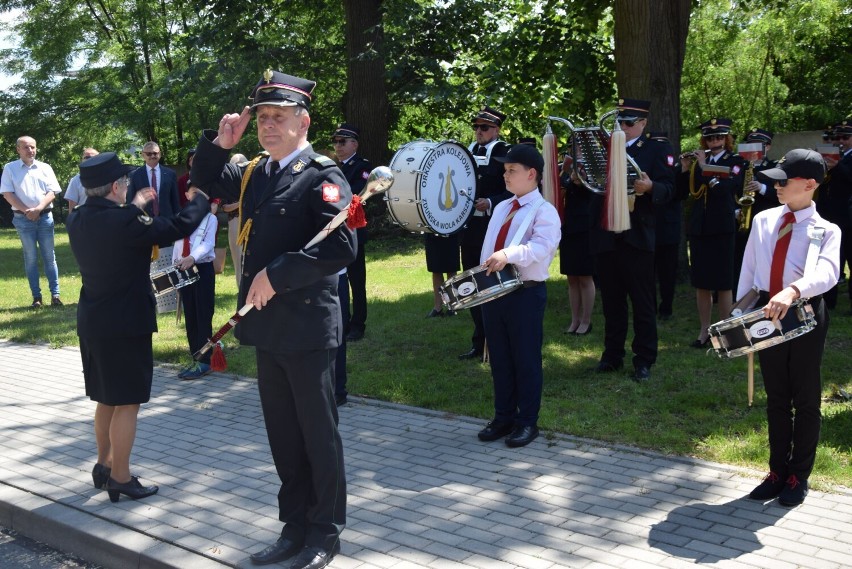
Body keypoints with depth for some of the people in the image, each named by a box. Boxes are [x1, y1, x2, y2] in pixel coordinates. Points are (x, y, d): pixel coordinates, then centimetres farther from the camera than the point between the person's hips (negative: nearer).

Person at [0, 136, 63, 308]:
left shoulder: (45, 168, 8)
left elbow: (52, 193, 2)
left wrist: (38, 209, -13)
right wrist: (26, 211, -12)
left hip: (45, 216, 1)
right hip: (23, 219, -1)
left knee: (49, 256, 2)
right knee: (31, 258, 1)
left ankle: (55, 294, 4)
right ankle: (36, 296, 3)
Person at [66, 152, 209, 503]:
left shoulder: (76, 220, 2)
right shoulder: (124, 222, -21)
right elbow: (180, 226, -16)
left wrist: (134, 207, 28)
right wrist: (204, 197, -1)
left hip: (92, 324, 8)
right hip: (126, 325, -8)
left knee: (106, 399, 21)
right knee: (126, 403, 3)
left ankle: (104, 465, 33)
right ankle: (120, 478, 11)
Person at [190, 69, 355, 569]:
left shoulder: (322, 176, -13)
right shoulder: (254, 173, 11)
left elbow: (341, 247, -24)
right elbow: (207, 181, 26)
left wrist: (277, 274, -21)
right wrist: (220, 144, 6)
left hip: (308, 327, -8)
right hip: (267, 326, 8)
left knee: (318, 433, 6)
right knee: (282, 434, 16)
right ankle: (295, 527, 30)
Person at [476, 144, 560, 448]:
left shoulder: (544, 211, -9)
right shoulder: (501, 208, 14)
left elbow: (542, 247, -26)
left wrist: (509, 254, -41)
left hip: (526, 293, -7)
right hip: (493, 291, 7)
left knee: (526, 359, 3)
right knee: (499, 358, 13)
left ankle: (528, 422, 15)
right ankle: (503, 417, 25)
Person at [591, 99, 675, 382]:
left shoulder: (657, 149, 2)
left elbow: (668, 189, -8)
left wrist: (649, 187, -27)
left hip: (637, 237, -4)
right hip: (604, 236, 4)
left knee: (642, 302, 1)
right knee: (611, 300, 12)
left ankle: (644, 361, 8)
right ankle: (612, 355, 21)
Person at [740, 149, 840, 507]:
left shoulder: (826, 231, -9)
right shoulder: (762, 221, 4)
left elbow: (828, 273, -28)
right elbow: (748, 270, 8)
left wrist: (793, 290, -47)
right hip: (766, 313, 4)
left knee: (805, 397, 8)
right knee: (775, 396, 14)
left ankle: (799, 476, 22)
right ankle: (777, 471, 26)